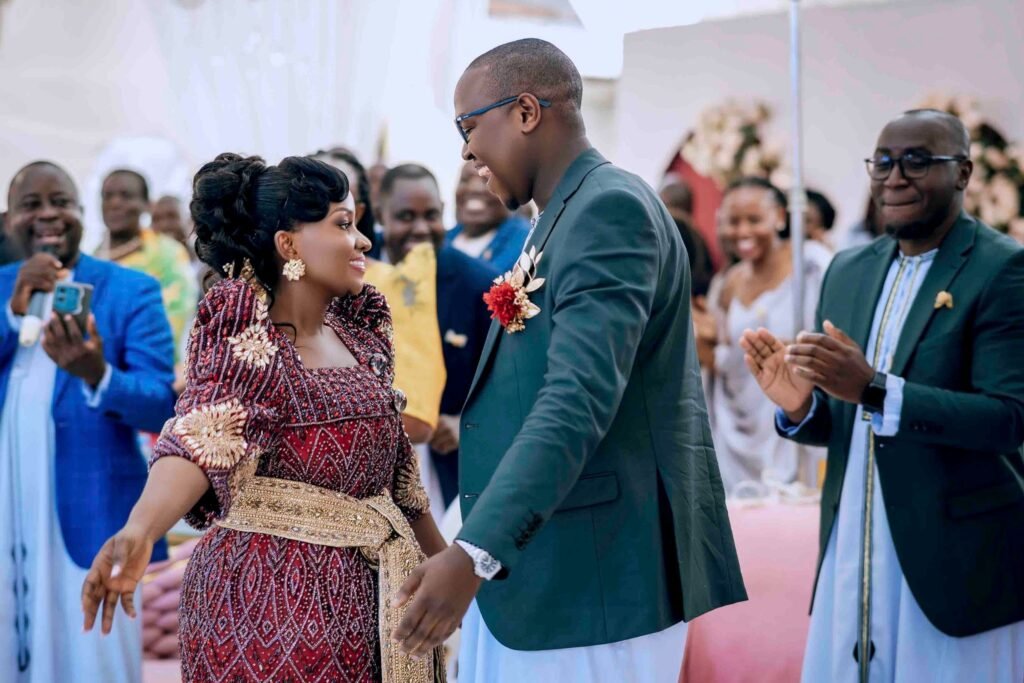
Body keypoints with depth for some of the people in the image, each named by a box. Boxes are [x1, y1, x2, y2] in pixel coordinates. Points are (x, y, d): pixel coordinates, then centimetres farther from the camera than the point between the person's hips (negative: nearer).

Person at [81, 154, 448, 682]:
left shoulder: (357, 337, 11)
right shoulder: (248, 341, -12)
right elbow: (198, 443, -28)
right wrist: (138, 533, -45)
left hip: (364, 595, 7)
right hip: (271, 596, -7)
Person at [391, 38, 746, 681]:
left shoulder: (611, 207, -15)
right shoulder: (569, 216, 17)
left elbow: (579, 401, -26)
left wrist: (475, 554, -33)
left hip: (591, 585, -9)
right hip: (533, 576, 9)